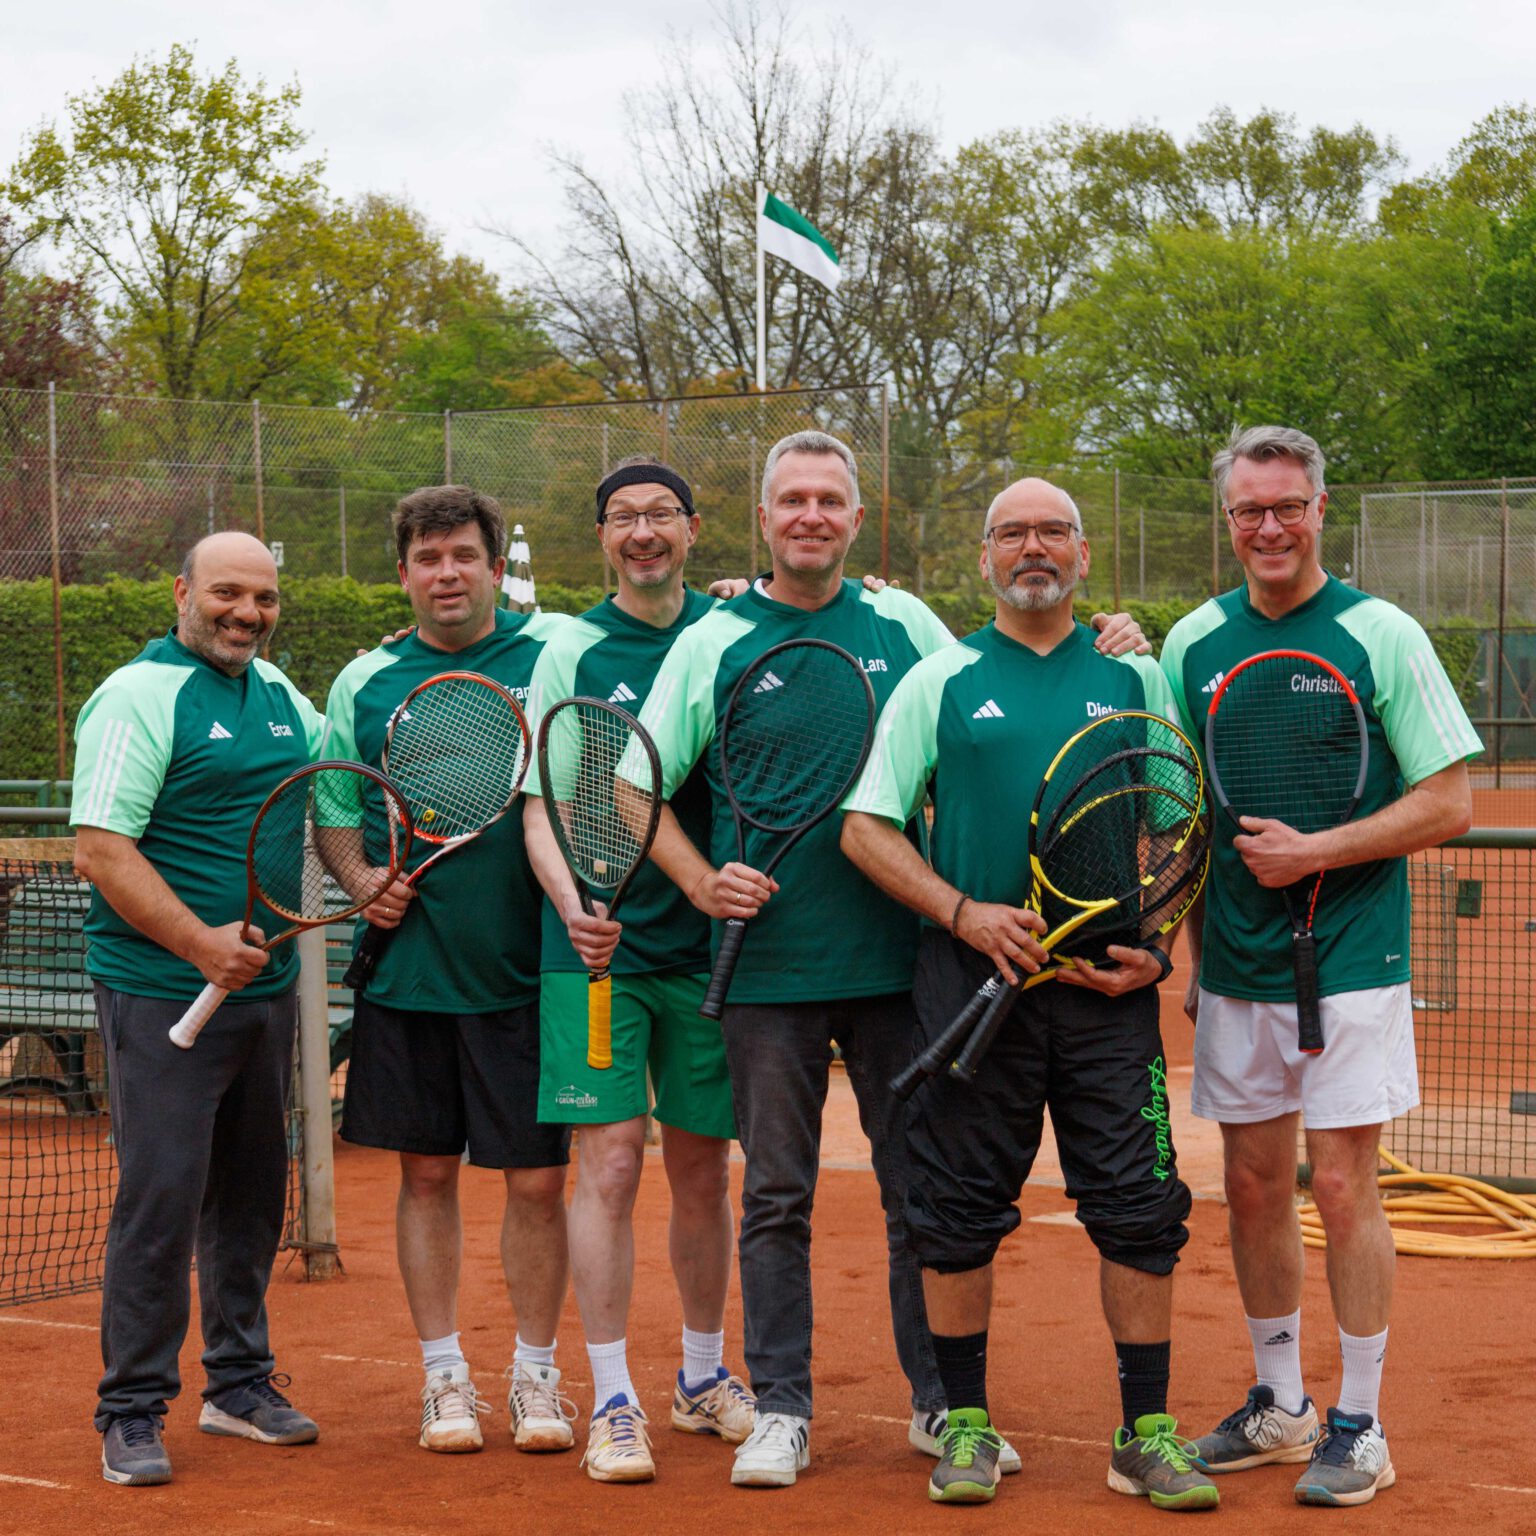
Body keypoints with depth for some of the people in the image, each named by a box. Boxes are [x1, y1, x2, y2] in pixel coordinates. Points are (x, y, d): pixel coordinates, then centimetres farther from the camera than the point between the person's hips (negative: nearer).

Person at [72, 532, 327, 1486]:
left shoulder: (278, 693, 12)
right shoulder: (140, 697, -11)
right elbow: (102, 851, -17)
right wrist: (202, 944, -23)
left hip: (267, 988, 8)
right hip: (161, 995, -7)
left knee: (251, 1192, 14)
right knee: (160, 1197, -7)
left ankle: (240, 1384, 28)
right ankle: (132, 1415, 3)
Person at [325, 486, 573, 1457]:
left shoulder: (554, 655, -2)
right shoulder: (365, 682, 6)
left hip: (525, 969, -2)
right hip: (407, 968, 2)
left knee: (537, 1178, 2)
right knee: (426, 1174, 7)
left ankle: (536, 1376, 17)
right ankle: (445, 1377, 18)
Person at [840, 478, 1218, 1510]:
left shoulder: (1135, 679, 11)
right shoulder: (939, 683, 6)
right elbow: (867, 827, 3)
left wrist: (1156, 949, -4)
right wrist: (967, 913, -10)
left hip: (1111, 987, 1)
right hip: (974, 978, -1)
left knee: (1140, 1204, -1)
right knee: (960, 1207, 2)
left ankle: (1147, 1433, 8)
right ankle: (966, 1424, 14)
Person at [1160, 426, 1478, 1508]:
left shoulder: (1382, 637, -5)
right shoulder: (1193, 644, 7)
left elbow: (1449, 804, -7)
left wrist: (1317, 851, -15)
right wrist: (1186, 939, 7)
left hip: (1350, 962, -4)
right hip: (1234, 967, 4)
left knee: (1342, 1186, -4)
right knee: (1254, 1184, 10)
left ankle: (1360, 1427, 8)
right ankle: (1279, 1405, 24)